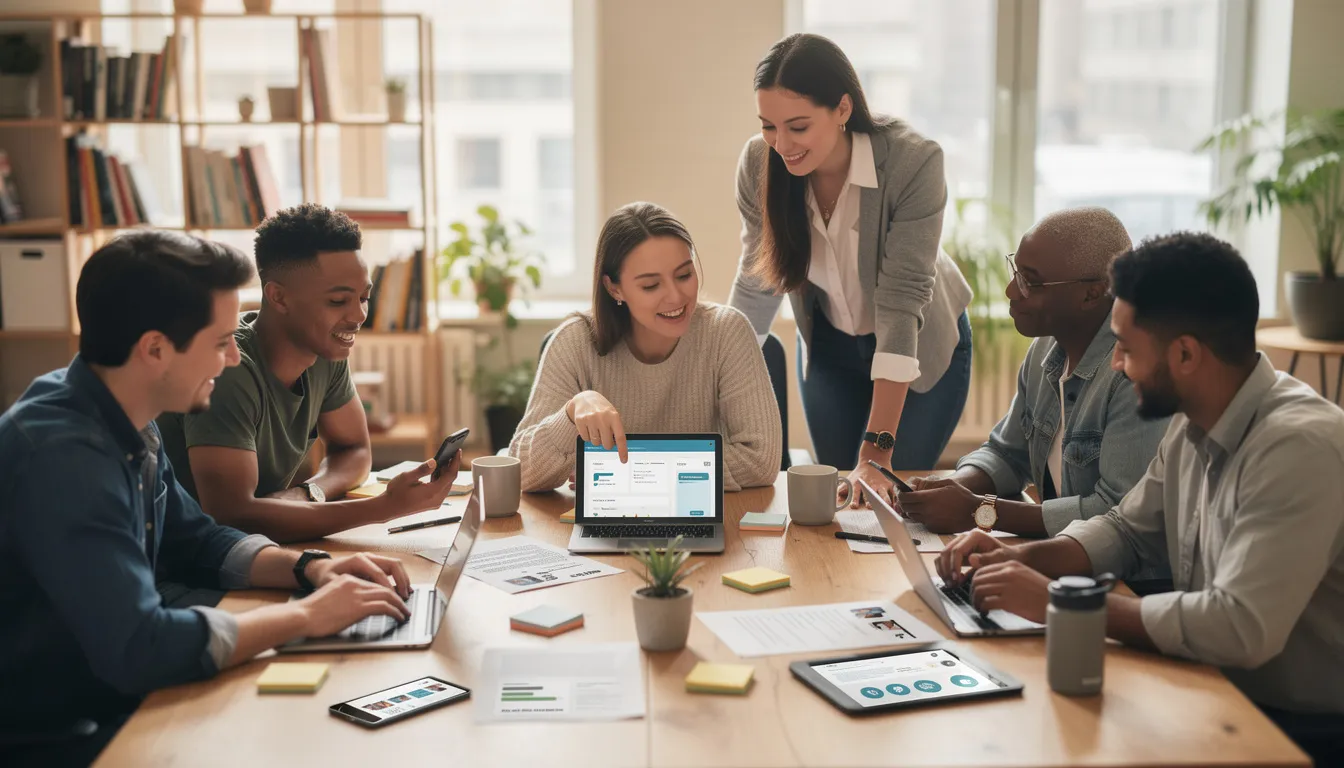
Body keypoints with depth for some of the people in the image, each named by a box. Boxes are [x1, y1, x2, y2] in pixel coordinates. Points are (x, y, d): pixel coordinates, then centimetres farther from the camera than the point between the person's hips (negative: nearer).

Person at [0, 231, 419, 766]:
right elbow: (137, 650, -34)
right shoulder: (62, 455, -28)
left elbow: (195, 543, 14)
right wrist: (306, 615, -23)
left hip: (110, 703, 8)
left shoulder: (128, 424, 1)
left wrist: (307, 568, -3)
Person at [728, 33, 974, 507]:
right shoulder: (759, 163, -21)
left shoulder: (914, 162, -32)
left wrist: (877, 453, -37)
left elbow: (901, 300, -35)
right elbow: (755, 282, -11)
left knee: (890, 495, 0)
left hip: (922, 347, -3)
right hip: (829, 346, 3)